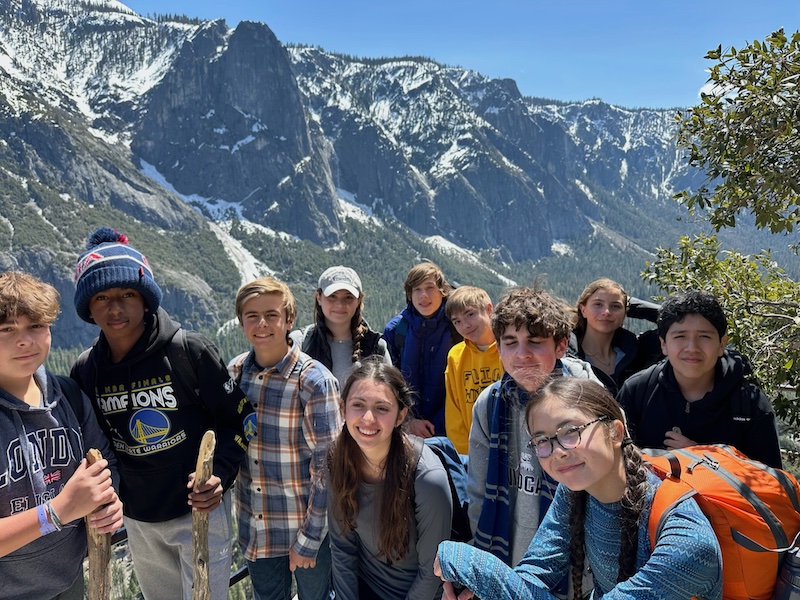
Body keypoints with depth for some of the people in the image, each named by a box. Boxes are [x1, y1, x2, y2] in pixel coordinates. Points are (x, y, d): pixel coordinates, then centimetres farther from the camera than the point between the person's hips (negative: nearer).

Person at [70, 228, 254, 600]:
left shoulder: (190, 352, -18)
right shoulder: (86, 371, -4)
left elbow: (236, 417, -12)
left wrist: (219, 473, -24)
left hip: (200, 511, -4)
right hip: (137, 520, 5)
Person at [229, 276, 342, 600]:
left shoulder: (314, 381, -20)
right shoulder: (234, 371, -4)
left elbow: (327, 467, -17)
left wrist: (309, 539, -15)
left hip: (307, 524, -4)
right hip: (254, 528, 4)